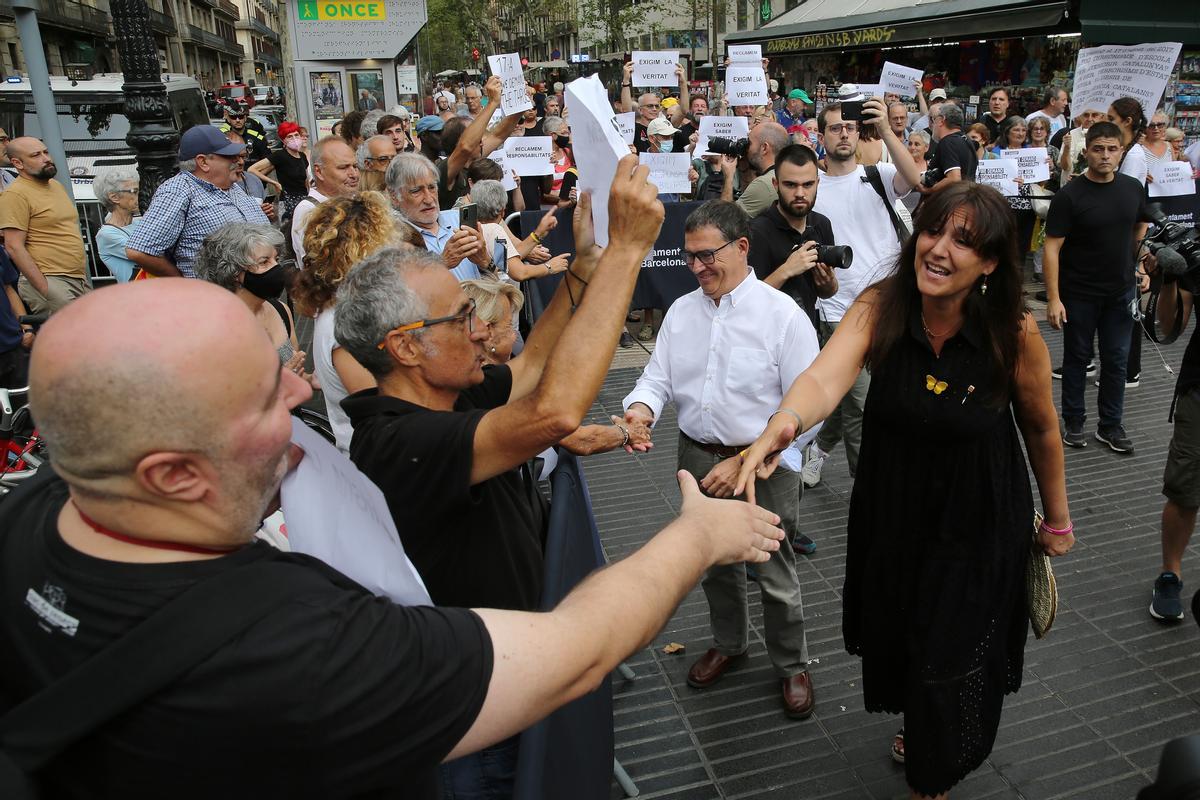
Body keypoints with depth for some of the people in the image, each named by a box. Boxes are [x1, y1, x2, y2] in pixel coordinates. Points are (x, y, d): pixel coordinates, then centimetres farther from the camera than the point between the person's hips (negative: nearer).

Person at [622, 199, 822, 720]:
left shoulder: (783, 316, -14)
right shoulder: (681, 311, 3)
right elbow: (658, 377, 3)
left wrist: (742, 463, -21)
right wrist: (641, 408, -22)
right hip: (697, 458, 5)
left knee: (775, 576, 7)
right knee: (713, 564, 22)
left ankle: (792, 667, 34)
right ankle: (729, 644, 48)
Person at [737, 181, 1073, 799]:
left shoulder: (1016, 333, -21)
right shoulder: (879, 309, -20)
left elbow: (1041, 429, -5)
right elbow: (824, 379, -38)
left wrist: (1058, 520, 7)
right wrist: (782, 424, -60)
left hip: (978, 526, -2)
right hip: (891, 513, 2)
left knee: (952, 661, 8)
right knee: (894, 636, 23)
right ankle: (916, 724, 58)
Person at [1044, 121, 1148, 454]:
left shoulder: (1133, 189, 2)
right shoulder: (1070, 195, -13)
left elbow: (1141, 227, 19)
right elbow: (1052, 248, -16)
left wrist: (1139, 267, 9)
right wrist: (1053, 298, -21)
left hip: (1121, 292, 4)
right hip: (1079, 293, -4)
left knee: (1116, 360, 9)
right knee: (1077, 358, 10)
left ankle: (1111, 426, 22)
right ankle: (1074, 421, 23)